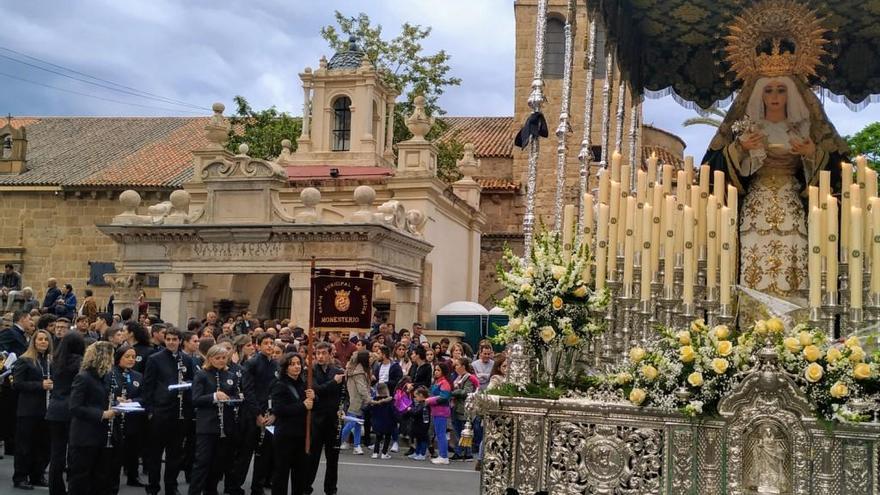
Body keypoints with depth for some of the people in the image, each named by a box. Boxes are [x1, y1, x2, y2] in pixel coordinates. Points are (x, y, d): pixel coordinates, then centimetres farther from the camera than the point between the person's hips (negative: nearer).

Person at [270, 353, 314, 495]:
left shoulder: (303, 384, 10)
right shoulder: (280, 385, -9)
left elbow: (310, 407, 14)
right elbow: (278, 409, -20)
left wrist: (312, 399, -8)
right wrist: (302, 405, -19)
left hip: (302, 434, 6)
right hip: (285, 435, -6)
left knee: (302, 470, 12)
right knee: (282, 471, 1)